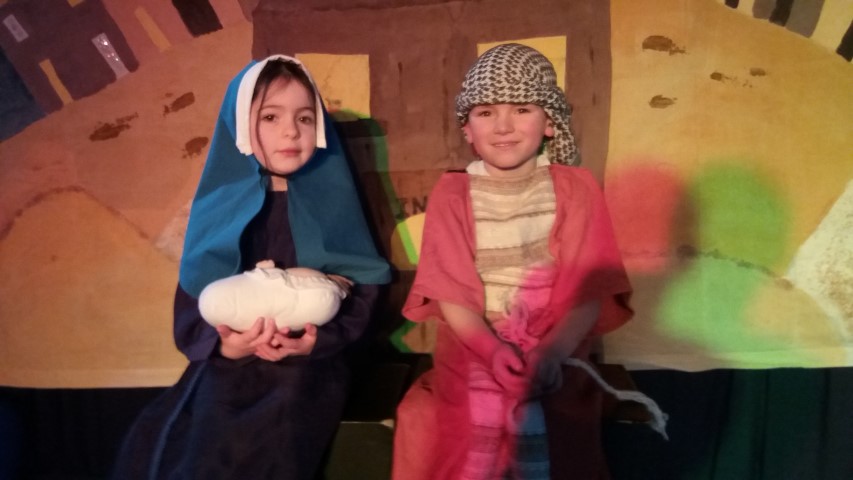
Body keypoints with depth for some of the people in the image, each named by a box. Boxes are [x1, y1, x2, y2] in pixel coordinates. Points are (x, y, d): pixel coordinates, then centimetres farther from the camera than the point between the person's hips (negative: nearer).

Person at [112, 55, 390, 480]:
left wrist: (317, 340, -19)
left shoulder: (331, 202, 1)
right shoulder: (219, 206, 3)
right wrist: (224, 346, -18)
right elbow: (190, 303, 3)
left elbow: (361, 290, -1)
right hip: (227, 365, 2)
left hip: (308, 364, -2)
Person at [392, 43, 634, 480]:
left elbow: (588, 288, -6)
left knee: (547, 435, -17)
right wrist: (493, 349, -21)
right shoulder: (451, 194, 2)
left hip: (556, 353, 0)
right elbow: (450, 291, -5)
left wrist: (553, 351, -22)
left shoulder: (576, 188, 1)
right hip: (471, 353, 1)